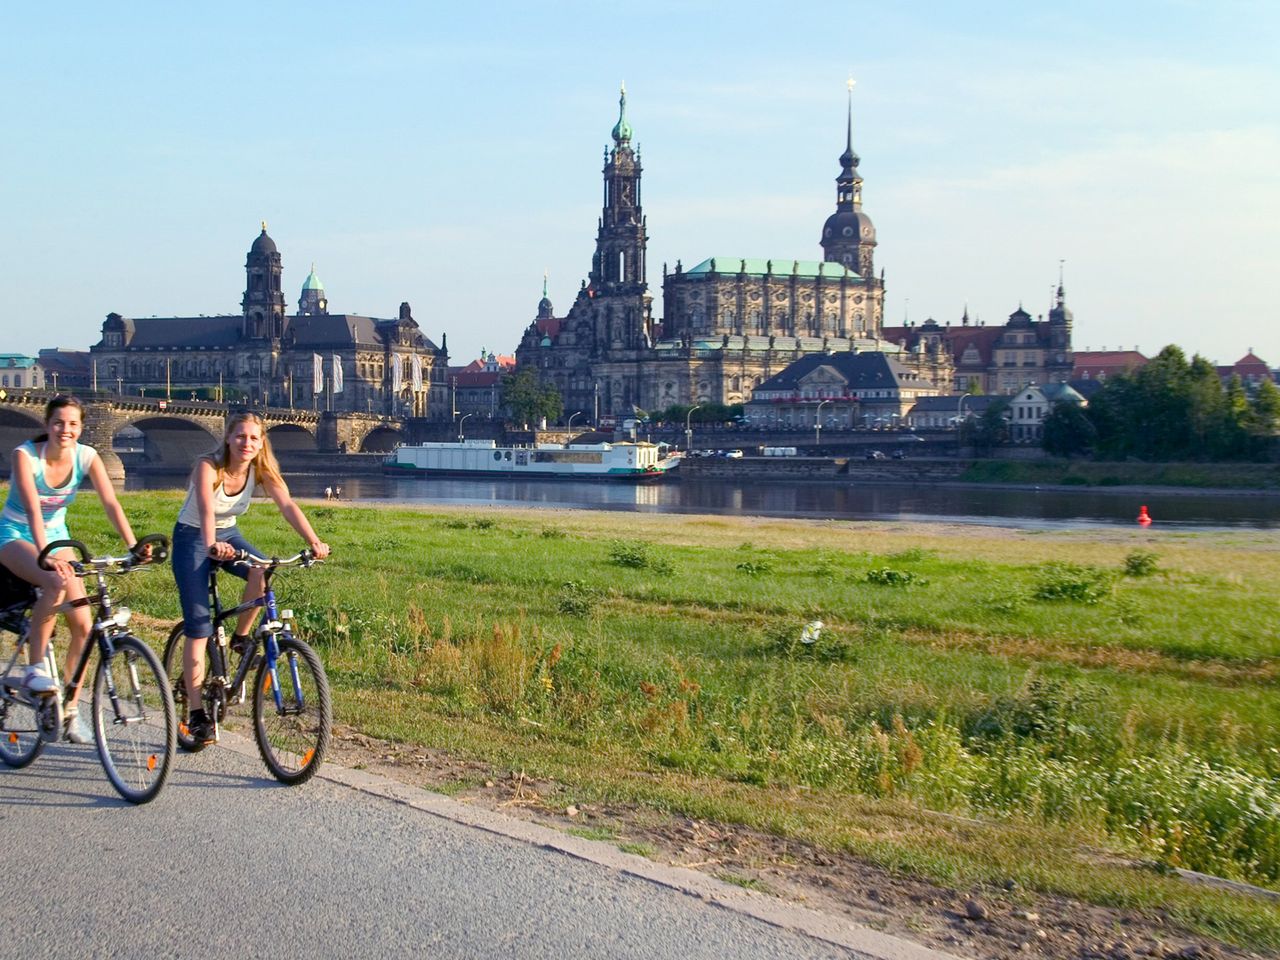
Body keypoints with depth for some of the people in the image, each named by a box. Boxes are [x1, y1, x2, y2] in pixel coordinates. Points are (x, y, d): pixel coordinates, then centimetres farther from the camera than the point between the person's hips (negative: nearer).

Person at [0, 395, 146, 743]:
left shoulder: (86, 456, -12)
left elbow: (111, 503, -20)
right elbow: (32, 508, -34)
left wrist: (134, 546, -34)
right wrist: (44, 554, -49)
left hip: (56, 535, 4)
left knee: (82, 625, -8)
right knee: (55, 582, -38)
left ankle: (70, 711, 5)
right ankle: (35, 668, -23)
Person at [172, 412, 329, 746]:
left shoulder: (261, 471, -12)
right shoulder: (208, 466, -25)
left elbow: (288, 506, -24)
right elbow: (205, 509, -41)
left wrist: (314, 542, -38)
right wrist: (211, 545, -60)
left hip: (228, 534, 4)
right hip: (192, 537, -4)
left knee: (262, 572, -29)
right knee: (198, 625, -11)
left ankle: (241, 638, -3)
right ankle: (197, 713, -7)